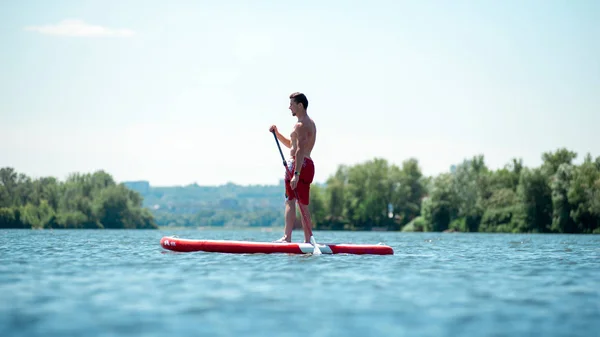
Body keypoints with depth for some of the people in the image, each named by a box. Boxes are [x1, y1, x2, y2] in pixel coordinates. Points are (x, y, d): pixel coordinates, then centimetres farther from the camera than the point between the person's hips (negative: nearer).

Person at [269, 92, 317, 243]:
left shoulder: (301, 125, -12)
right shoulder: (310, 123, 21)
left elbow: (300, 151, -22)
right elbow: (291, 145, 29)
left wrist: (295, 174, -28)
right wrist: (277, 133, 17)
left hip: (297, 164, -10)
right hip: (308, 165, 10)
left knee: (290, 201, -11)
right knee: (304, 206, 10)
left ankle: (287, 237, -16)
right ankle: (308, 240, 9)